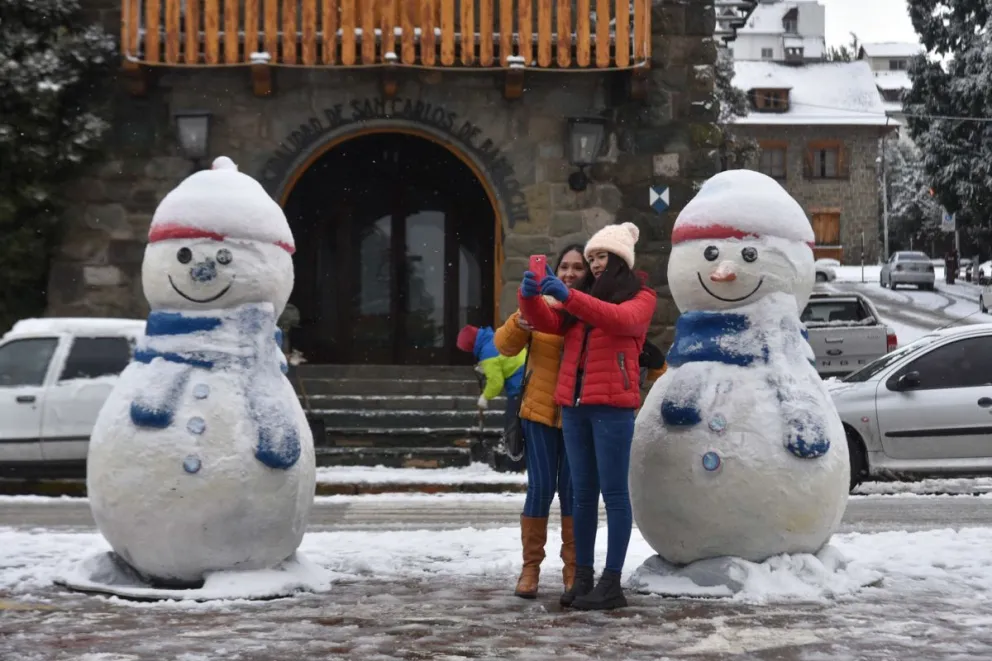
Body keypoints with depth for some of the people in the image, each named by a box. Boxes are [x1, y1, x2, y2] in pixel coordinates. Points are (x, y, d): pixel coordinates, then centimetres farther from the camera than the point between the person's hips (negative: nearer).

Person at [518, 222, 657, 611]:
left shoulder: (641, 298, 4)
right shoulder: (584, 298, 22)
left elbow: (620, 319, -18)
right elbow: (550, 323, 9)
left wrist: (569, 296, -28)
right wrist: (530, 297, -13)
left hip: (612, 405, -6)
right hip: (574, 404, 6)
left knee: (613, 492, -5)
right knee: (583, 494, 7)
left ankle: (611, 583, -5)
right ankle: (583, 578, 10)